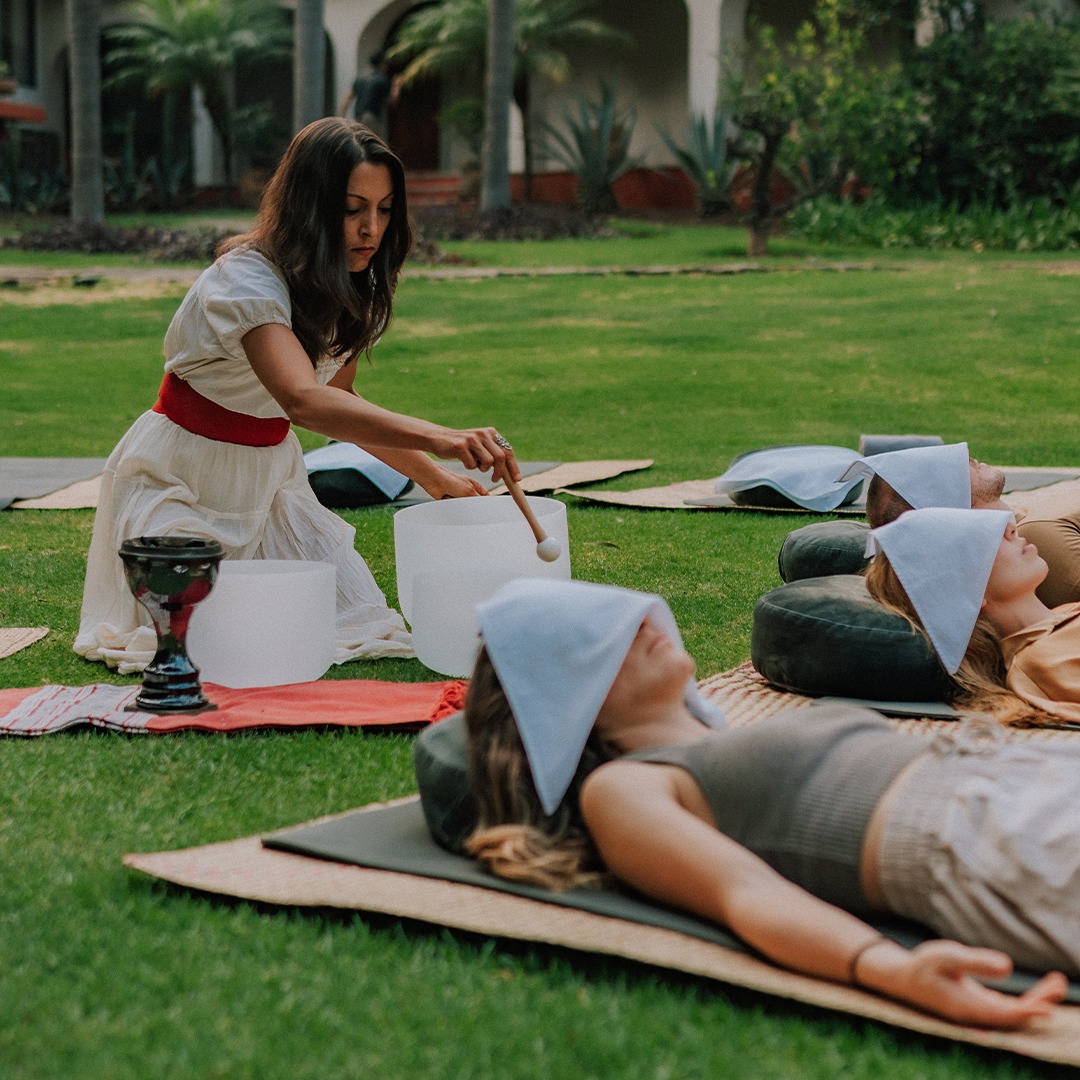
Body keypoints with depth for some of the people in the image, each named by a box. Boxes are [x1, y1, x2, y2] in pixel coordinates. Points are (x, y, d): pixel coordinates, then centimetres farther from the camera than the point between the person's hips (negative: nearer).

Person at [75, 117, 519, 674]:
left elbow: (340, 400, 13)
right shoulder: (247, 279, -30)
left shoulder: (346, 290, -2)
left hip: (270, 477, 7)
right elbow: (303, 401, -48)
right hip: (183, 480, -7)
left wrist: (433, 476, 2)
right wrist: (437, 436, -60)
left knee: (356, 617, -6)